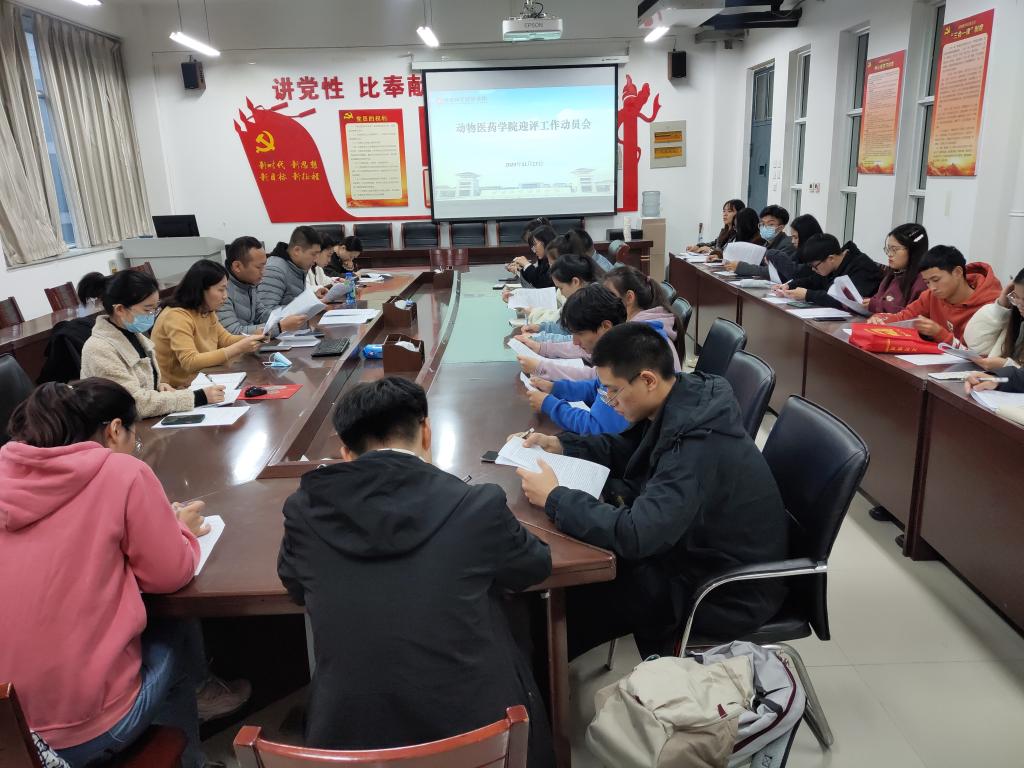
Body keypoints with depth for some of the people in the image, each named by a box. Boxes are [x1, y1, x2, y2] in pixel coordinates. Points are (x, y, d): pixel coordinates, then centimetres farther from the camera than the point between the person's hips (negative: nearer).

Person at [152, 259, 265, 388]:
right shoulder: (177, 316, -21)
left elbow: (224, 339, 11)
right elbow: (190, 362, -30)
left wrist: (252, 338, -8)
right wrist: (238, 348, -31)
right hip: (179, 390, -8)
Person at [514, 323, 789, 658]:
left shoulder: (699, 449, -36)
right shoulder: (683, 399, -7)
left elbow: (635, 535, -39)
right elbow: (626, 448, 11)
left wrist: (554, 498, -28)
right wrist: (561, 445, -3)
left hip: (728, 592, -8)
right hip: (699, 546, 9)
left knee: (570, 592, -7)